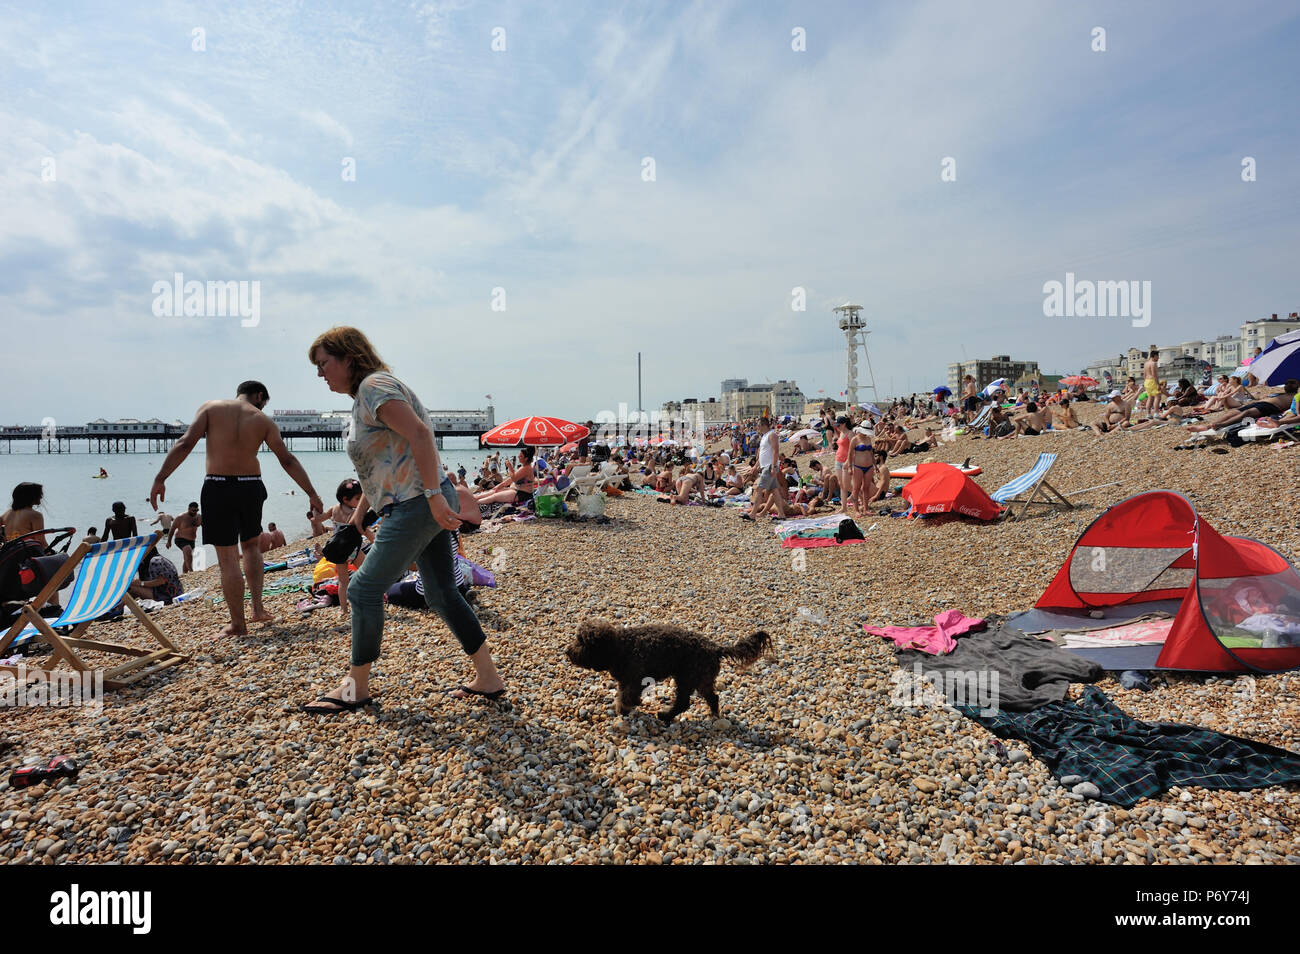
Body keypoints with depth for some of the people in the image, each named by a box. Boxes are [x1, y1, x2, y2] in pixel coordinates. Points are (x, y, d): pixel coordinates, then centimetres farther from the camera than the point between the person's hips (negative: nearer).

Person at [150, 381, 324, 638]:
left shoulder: (210, 407, 3)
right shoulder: (263, 420, 5)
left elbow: (185, 444, -7)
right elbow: (288, 460, 3)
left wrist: (160, 479, -5)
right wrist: (312, 494, 6)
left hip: (218, 488, -2)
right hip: (251, 487, 2)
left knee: (227, 558, 4)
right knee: (251, 545, 24)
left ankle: (238, 624, 10)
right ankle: (258, 608, 17)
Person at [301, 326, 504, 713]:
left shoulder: (374, 386, -10)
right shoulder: (363, 396, 21)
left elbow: (419, 434, -23)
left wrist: (434, 496, -27)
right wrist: (358, 515, 28)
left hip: (418, 506, -10)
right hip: (426, 506, 10)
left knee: (364, 590, -1)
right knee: (442, 594, 12)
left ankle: (356, 687, 14)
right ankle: (489, 679, 17)